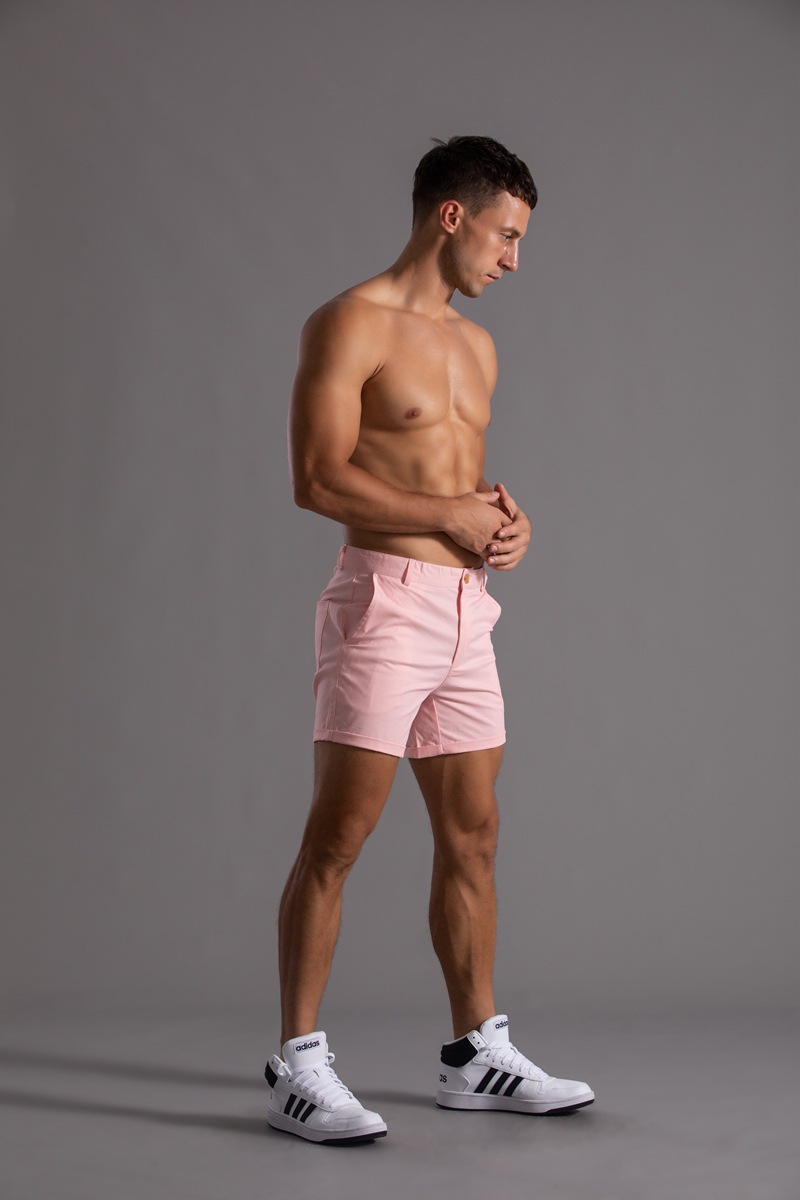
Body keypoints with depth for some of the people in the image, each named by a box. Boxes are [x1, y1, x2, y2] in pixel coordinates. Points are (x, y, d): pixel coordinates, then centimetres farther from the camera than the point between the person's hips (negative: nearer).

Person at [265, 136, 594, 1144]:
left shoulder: (476, 348, 19)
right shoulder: (350, 324, -6)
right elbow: (319, 479, -15)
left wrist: (505, 517, 5)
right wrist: (454, 514, -10)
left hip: (466, 609, 8)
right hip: (385, 598, -8)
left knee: (471, 837, 10)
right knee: (336, 839, -5)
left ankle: (475, 1054, 21)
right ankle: (297, 1068, 2)